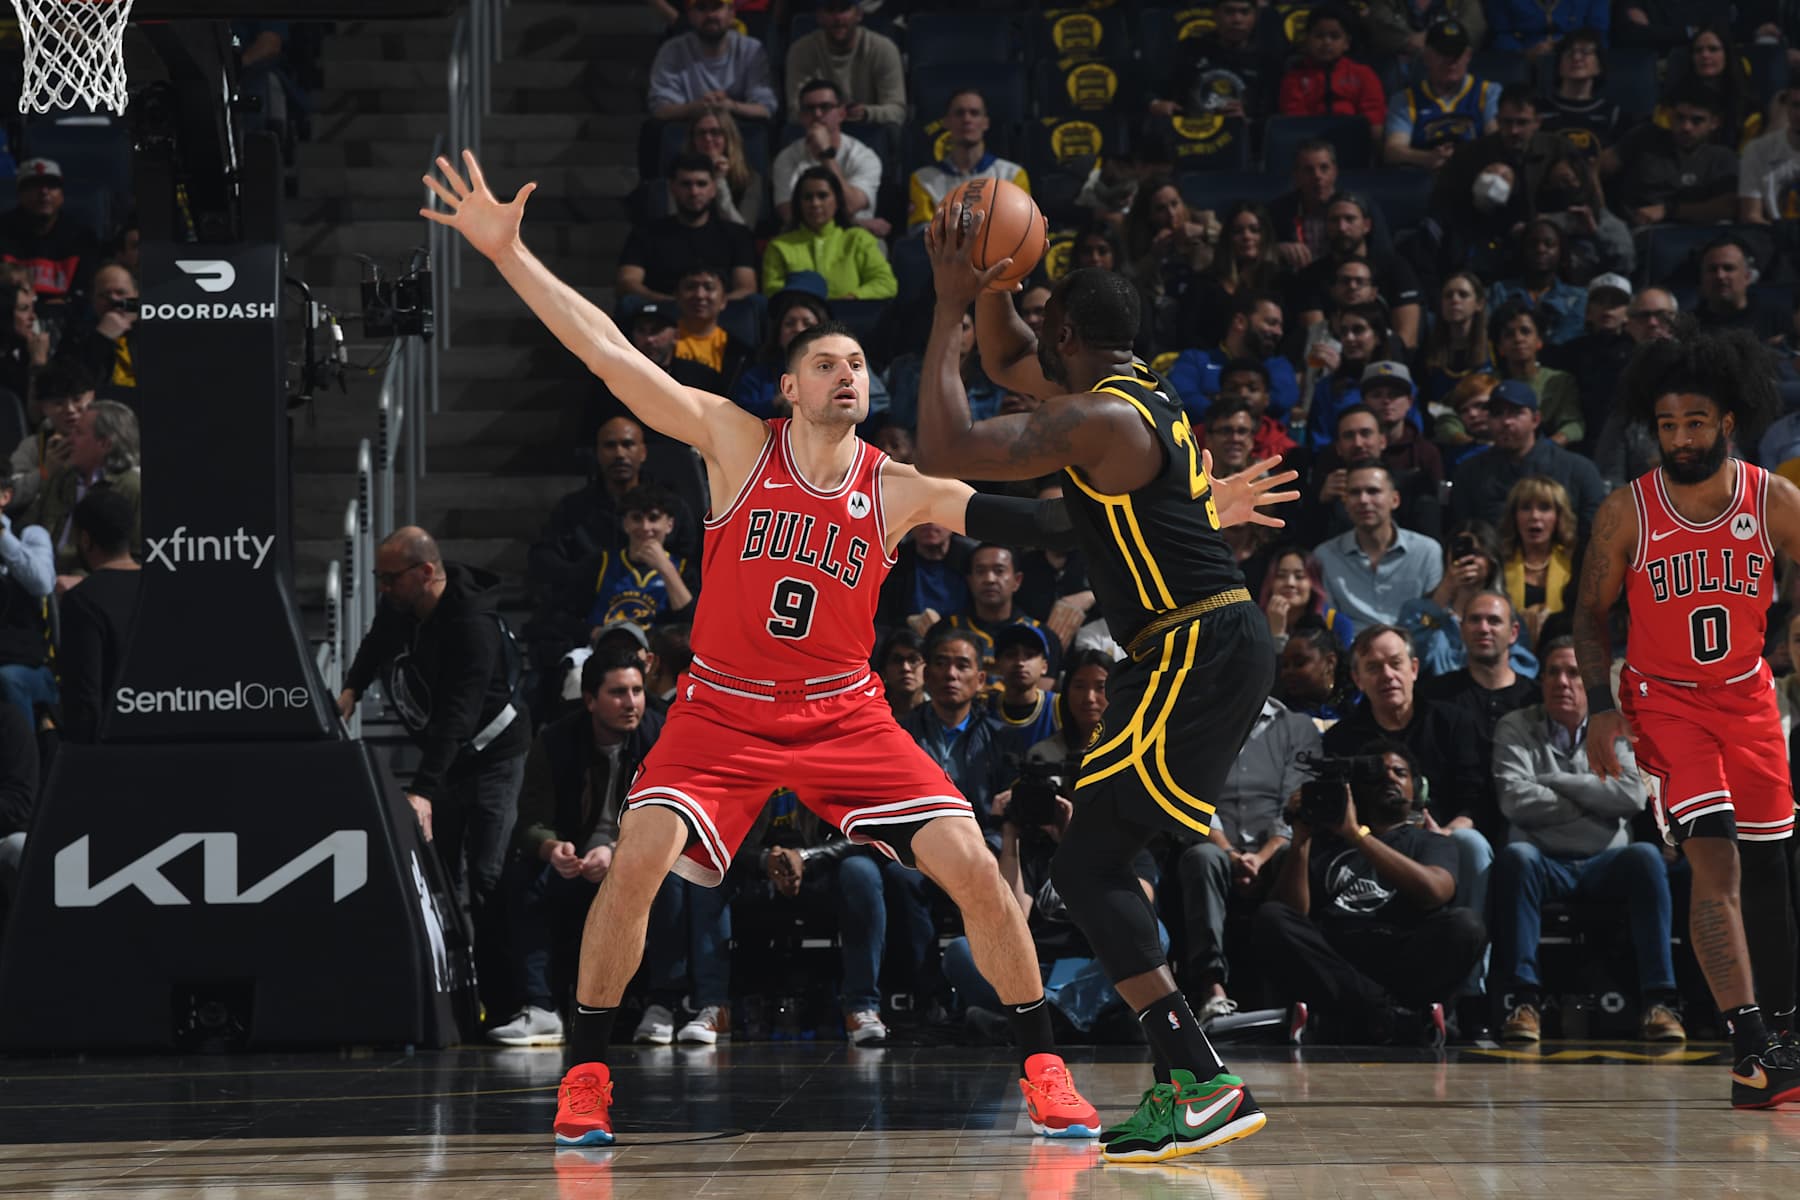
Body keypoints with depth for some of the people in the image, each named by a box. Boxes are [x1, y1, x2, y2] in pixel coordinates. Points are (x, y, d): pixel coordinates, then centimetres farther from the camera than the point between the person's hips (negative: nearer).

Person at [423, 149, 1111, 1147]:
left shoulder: (899, 491, -3)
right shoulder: (738, 444, -6)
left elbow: (1024, 518, -7)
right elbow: (610, 353, -10)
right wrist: (508, 253, -16)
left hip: (845, 714, 1)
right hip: (724, 709, -1)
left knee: (971, 864, -12)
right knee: (638, 858, -21)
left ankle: (1043, 1071, 4)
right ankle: (585, 1076, -5)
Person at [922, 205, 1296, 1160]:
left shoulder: (1101, 420, -15)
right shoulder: (1142, 394, 16)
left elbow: (944, 452, -22)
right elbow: (1006, 362, 33)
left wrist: (948, 307, -15)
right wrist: (987, 289, 14)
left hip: (1197, 653, -10)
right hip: (1221, 646, 10)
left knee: (1085, 864, -11)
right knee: (1099, 858, 15)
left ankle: (1201, 1081, -17)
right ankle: (1184, 1081, 15)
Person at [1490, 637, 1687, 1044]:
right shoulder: (1516, 728, 8)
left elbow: (1632, 796, -6)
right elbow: (1515, 801, -9)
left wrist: (1558, 782, -7)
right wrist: (1594, 803, -5)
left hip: (1603, 865, 1)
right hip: (1545, 865, -1)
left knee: (1645, 856, -31)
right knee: (1514, 857, -35)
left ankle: (1658, 1002, -34)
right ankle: (1523, 1001, -37)